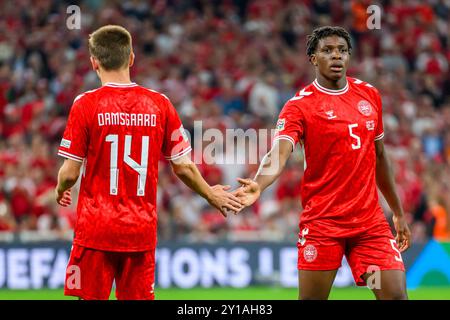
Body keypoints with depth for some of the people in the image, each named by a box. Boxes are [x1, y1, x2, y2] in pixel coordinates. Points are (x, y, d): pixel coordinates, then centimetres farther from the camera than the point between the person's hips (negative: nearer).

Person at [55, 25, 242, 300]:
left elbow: (70, 173, -6)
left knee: (91, 297, 1)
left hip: (96, 228, -3)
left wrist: (61, 191, 17)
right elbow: (183, 167, 5)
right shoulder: (159, 104, 1)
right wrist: (211, 195, 23)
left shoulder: (86, 104, -8)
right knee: (139, 297, 8)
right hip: (142, 231, 3)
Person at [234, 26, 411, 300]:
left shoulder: (370, 95, 9)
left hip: (370, 221, 4)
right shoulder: (300, 105, -7)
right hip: (321, 222, -4)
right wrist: (258, 185, -43)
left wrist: (398, 212, 21)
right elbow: (278, 154, -23)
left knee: (396, 295, -6)